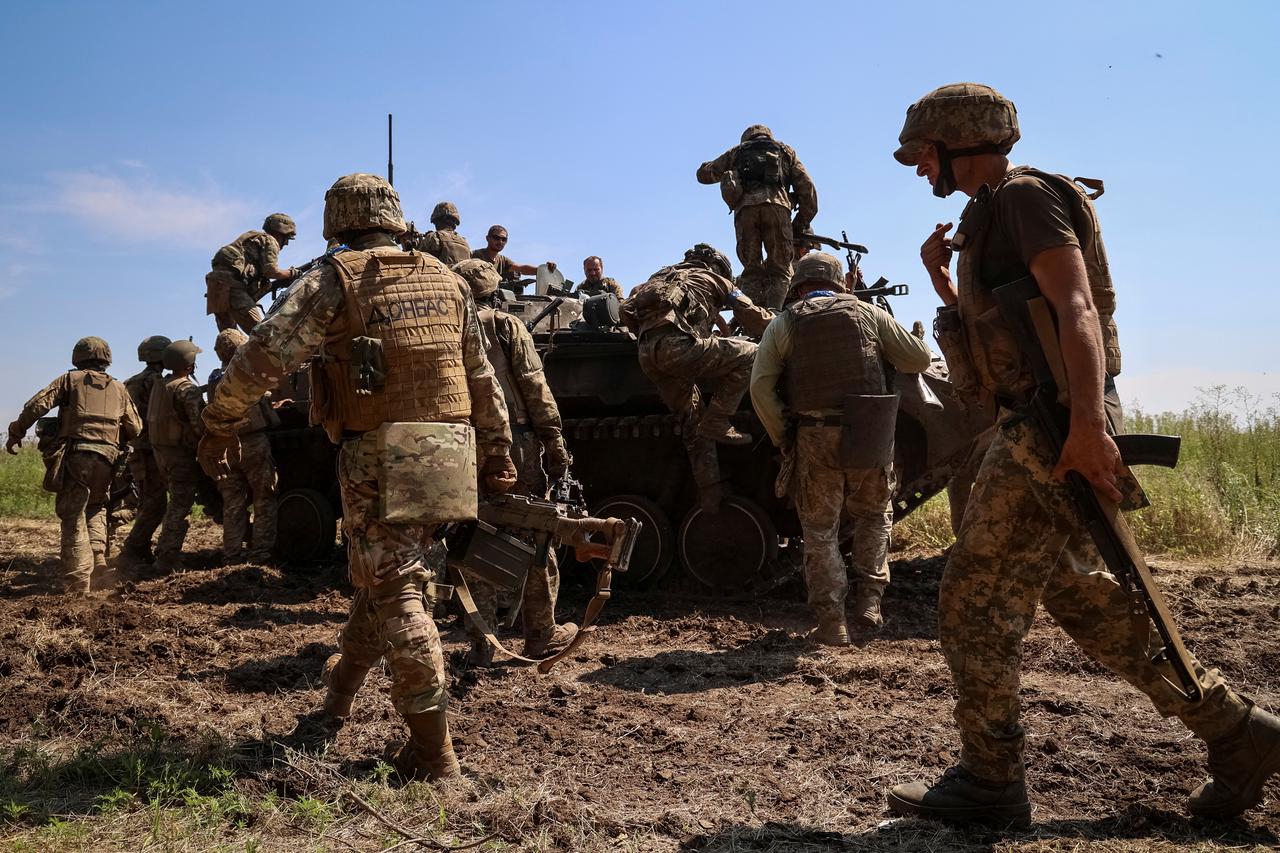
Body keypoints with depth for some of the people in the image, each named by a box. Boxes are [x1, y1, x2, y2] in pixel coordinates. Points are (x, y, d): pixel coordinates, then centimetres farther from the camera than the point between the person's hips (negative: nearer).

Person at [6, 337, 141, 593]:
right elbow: (135, 428, 15)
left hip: (76, 454, -3)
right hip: (107, 457, 3)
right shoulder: (118, 389, 19)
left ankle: (78, 579, -8)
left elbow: (37, 404, -1)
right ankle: (97, 555, 8)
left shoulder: (71, 379, 11)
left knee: (73, 516, -1)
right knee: (96, 506, 26)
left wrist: (16, 432, 7)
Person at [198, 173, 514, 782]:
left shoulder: (333, 281, -3)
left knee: (397, 595, 0)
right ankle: (341, 686, 43)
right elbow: (484, 380, 17)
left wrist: (218, 428, 2)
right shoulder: (447, 281, 13)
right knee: (390, 574, 21)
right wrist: (496, 451, 24)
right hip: (445, 457, 6)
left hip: (377, 458, -6)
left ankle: (433, 751, 1)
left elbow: (260, 358, -10)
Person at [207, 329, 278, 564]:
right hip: (254, 444, -5)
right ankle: (260, 552, -1)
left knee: (232, 504, 10)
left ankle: (231, 555, 11)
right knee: (264, 500, 3)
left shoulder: (215, 379, 8)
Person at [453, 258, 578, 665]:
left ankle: (481, 643, 11)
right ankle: (542, 635, 17)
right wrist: (556, 447, -4)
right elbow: (536, 390, -7)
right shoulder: (506, 326, 0)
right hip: (514, 448, -3)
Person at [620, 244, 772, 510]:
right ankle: (717, 423, -6)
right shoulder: (713, 279, 20)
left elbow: (627, 311, 27)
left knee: (693, 421, 15)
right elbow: (754, 319, 18)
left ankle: (710, 491, 13)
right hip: (677, 346, -7)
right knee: (749, 354, 0)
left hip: (646, 355, 7)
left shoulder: (661, 276, 36)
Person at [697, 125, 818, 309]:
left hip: (745, 207, 1)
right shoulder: (786, 151, 31)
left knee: (751, 270, 6)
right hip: (777, 206, -1)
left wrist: (725, 172, 58)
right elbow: (807, 187, 21)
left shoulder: (737, 151, 31)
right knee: (780, 271, 1)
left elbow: (703, 173, 39)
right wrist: (801, 224, 23)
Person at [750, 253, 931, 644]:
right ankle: (870, 599, 15)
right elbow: (919, 359, 9)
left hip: (816, 439, -1)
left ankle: (831, 622, 6)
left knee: (820, 530, 10)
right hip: (872, 436, 1)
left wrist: (781, 437, 2)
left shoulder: (783, 324, 4)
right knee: (874, 514, 23)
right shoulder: (870, 314, 6)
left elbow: (761, 386, -5)